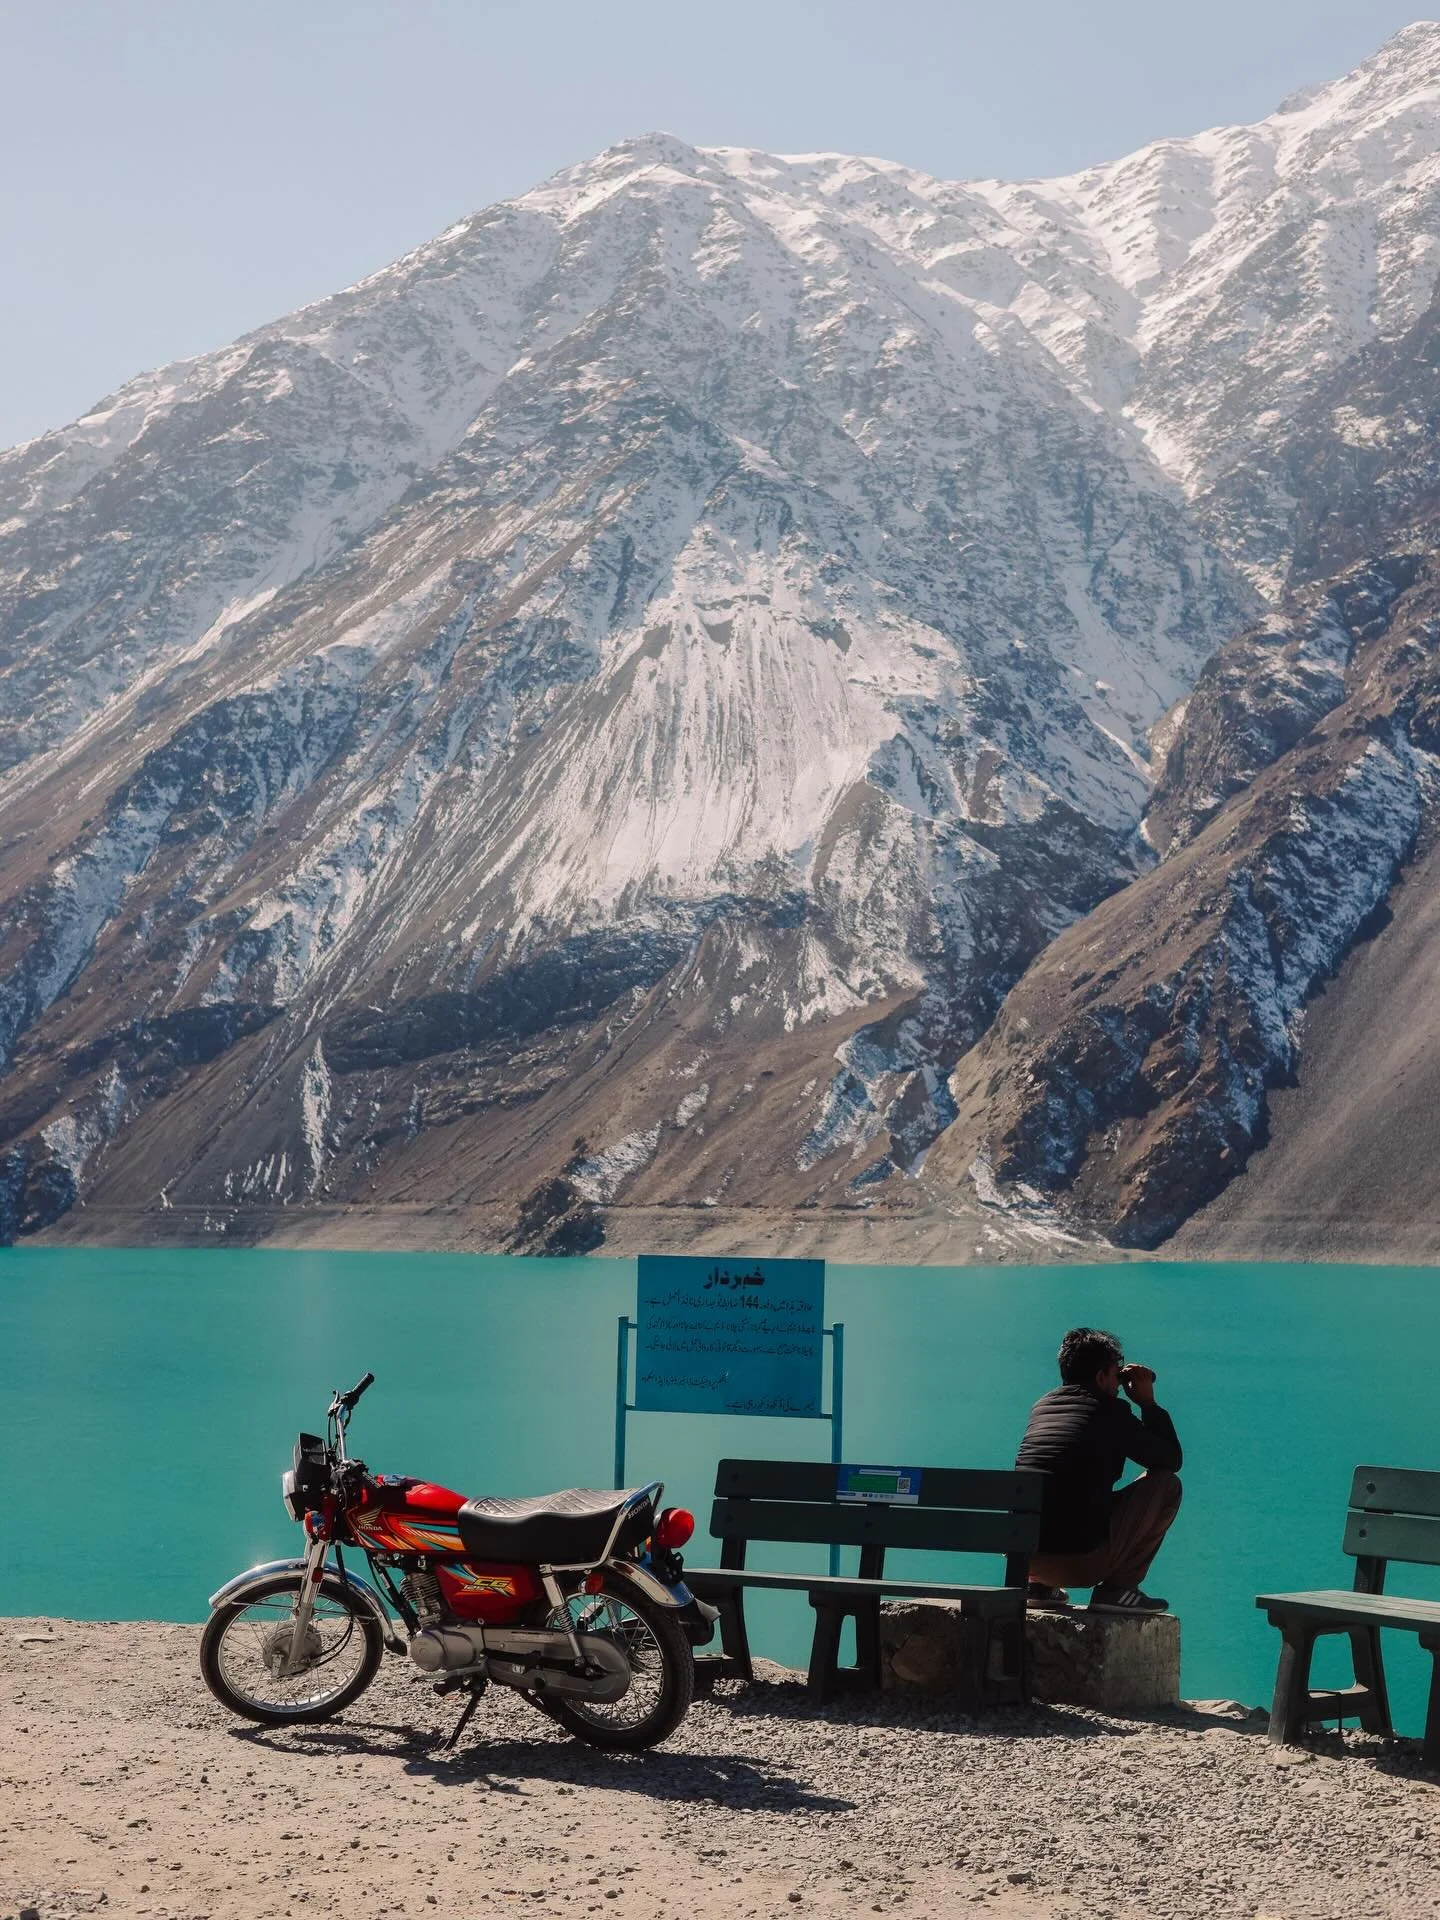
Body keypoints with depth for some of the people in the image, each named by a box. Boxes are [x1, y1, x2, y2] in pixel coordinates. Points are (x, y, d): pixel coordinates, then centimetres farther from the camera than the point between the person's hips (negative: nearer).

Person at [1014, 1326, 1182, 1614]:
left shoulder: (1041, 1407, 16)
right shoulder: (1110, 1409, -1)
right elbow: (1172, 1459, 7)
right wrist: (1148, 1402, 17)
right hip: (1082, 1563, -6)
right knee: (1166, 1484, 10)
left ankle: (1039, 1585, 22)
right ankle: (1118, 1588, 8)